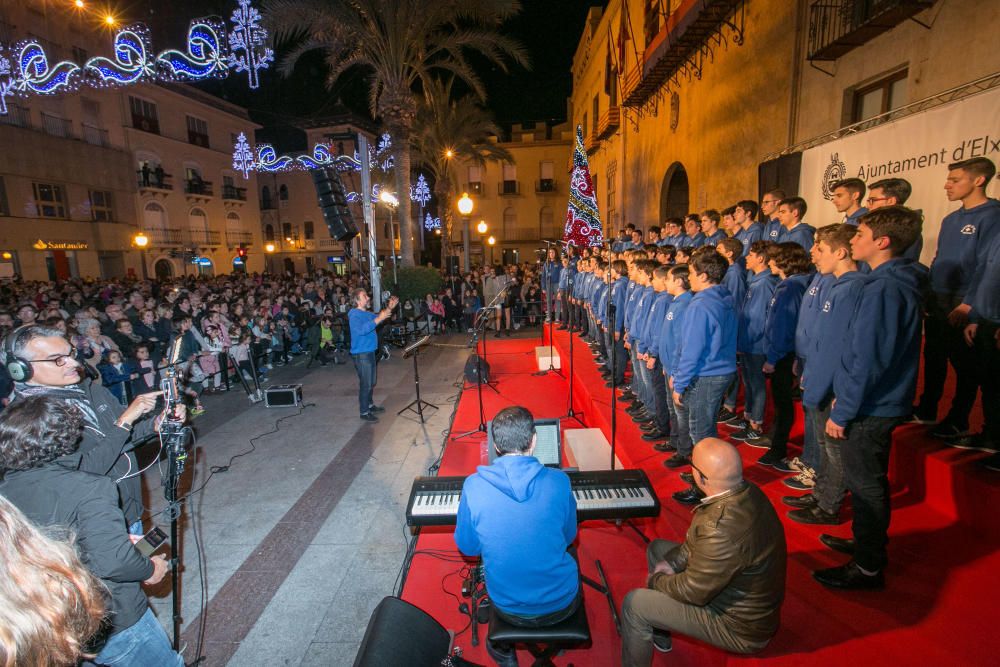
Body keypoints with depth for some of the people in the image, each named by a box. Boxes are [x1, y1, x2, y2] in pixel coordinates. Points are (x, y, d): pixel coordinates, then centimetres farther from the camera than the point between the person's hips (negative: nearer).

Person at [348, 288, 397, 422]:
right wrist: (379, 319, -36)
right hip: (361, 354, -9)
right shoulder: (354, 315, -17)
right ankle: (364, 412, 9)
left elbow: (378, 318, 23)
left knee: (372, 381, 20)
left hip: (369, 351, 9)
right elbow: (361, 330, -33)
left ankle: (370, 405, 36)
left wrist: (389, 308, 7)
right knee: (366, 383, -2)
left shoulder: (367, 313, 9)